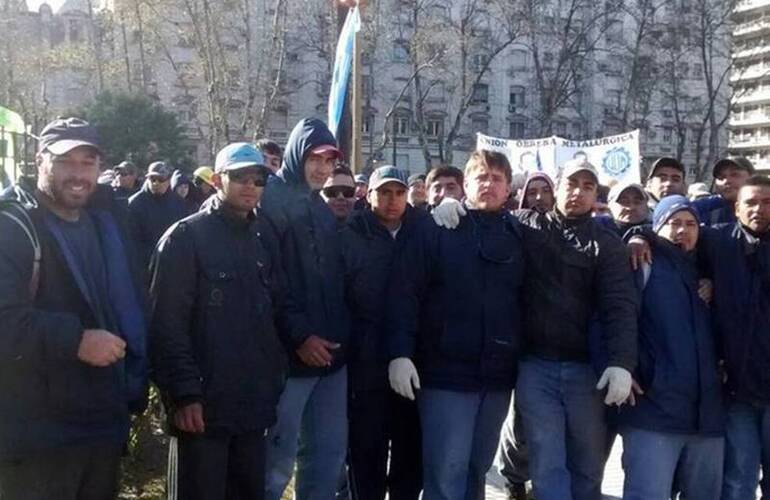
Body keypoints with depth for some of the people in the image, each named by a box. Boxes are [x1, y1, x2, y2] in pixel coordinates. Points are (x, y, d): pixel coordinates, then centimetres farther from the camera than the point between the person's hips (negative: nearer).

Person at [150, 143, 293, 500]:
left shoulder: (264, 235, 10)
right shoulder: (186, 237, -8)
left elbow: (278, 307, 12)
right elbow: (167, 325, -13)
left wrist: (276, 374, 0)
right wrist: (185, 393, -18)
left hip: (254, 401, 6)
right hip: (203, 405, -6)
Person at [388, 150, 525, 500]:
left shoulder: (519, 237, 9)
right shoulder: (439, 231, -2)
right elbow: (405, 293, -8)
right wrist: (400, 352, -17)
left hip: (498, 375, 4)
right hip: (446, 372, -4)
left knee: (477, 469, 15)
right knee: (446, 471, -4)